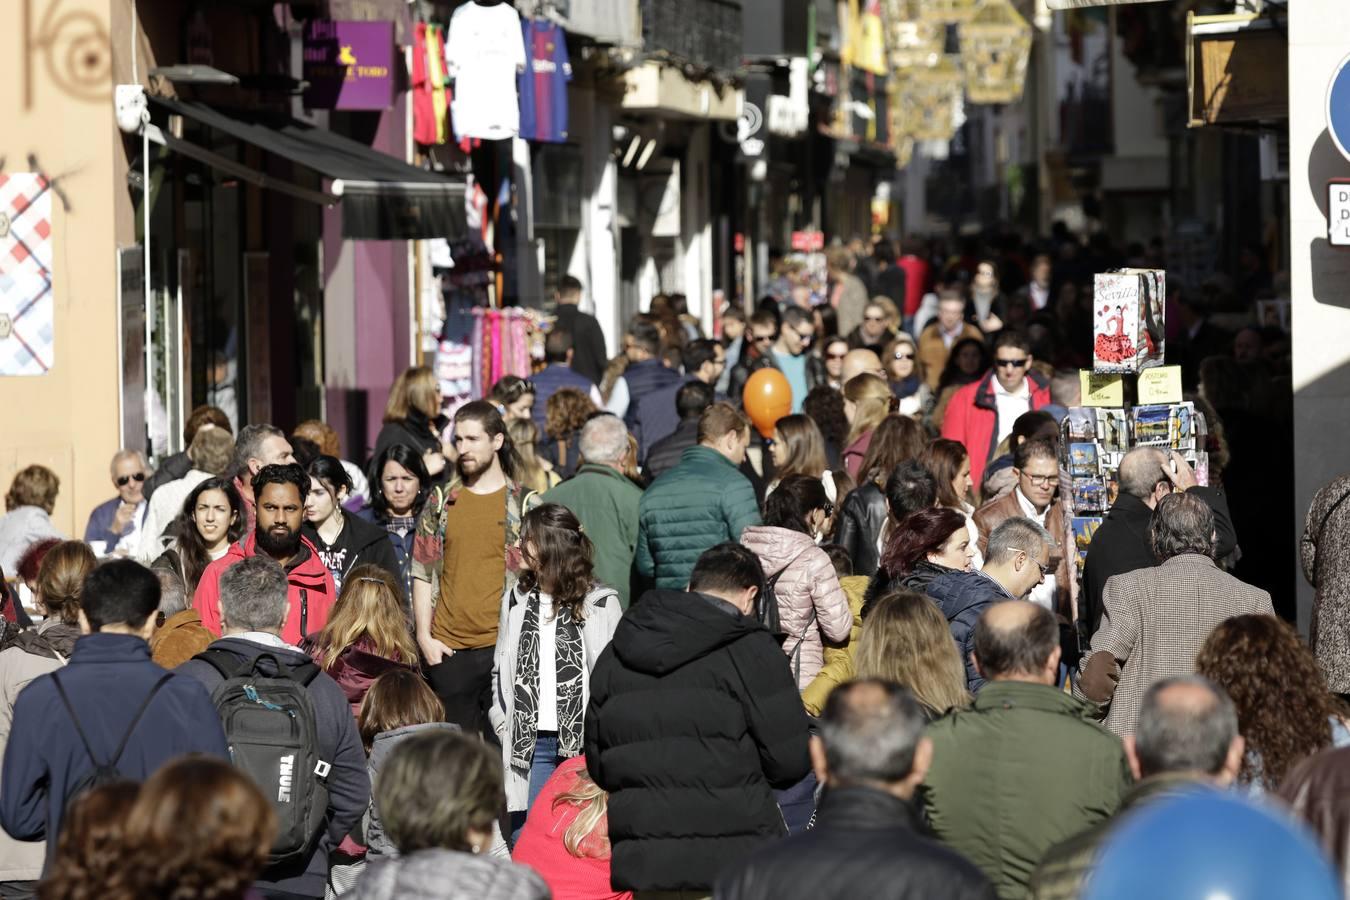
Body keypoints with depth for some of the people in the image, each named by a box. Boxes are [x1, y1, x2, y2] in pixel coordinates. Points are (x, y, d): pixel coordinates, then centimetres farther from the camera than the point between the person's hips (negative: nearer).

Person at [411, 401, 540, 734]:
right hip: (448, 650, 2)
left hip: (506, 647, -2)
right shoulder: (441, 505, 11)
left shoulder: (525, 505, 5)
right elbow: (423, 574, 12)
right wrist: (424, 636, 2)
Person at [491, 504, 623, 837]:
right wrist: (501, 721, 6)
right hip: (529, 743, 4)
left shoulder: (600, 604, 1)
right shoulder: (516, 600, 14)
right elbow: (500, 670, 19)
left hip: (583, 744, -4)